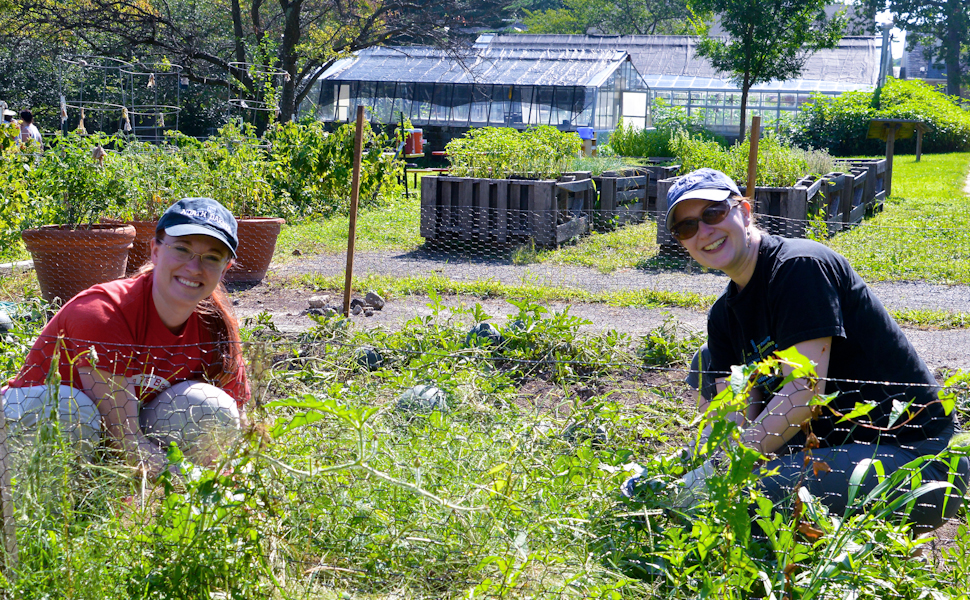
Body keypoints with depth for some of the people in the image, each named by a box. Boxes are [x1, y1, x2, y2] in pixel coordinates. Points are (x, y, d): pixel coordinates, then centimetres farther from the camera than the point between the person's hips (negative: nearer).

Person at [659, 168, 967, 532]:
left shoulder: (801, 266, -17)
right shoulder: (724, 316, 9)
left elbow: (805, 390, -25)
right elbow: (734, 414, -1)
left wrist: (716, 473, -24)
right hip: (835, 442, 9)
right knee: (707, 363, 10)